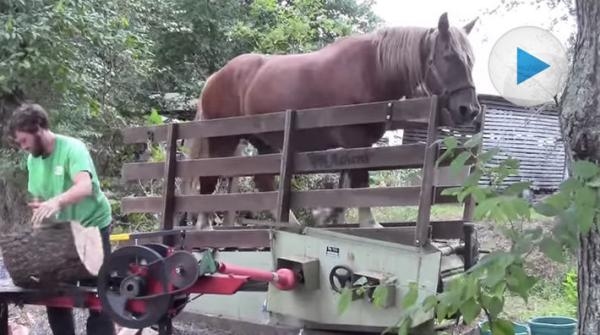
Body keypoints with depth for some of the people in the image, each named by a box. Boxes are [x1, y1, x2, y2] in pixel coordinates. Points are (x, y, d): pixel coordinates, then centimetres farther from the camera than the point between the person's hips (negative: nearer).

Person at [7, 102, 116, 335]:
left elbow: (84, 187, -37)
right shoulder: (32, 160, 1)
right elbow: (38, 199, 8)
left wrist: (56, 202, -54)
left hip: (93, 227, -7)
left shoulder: (72, 148, -20)